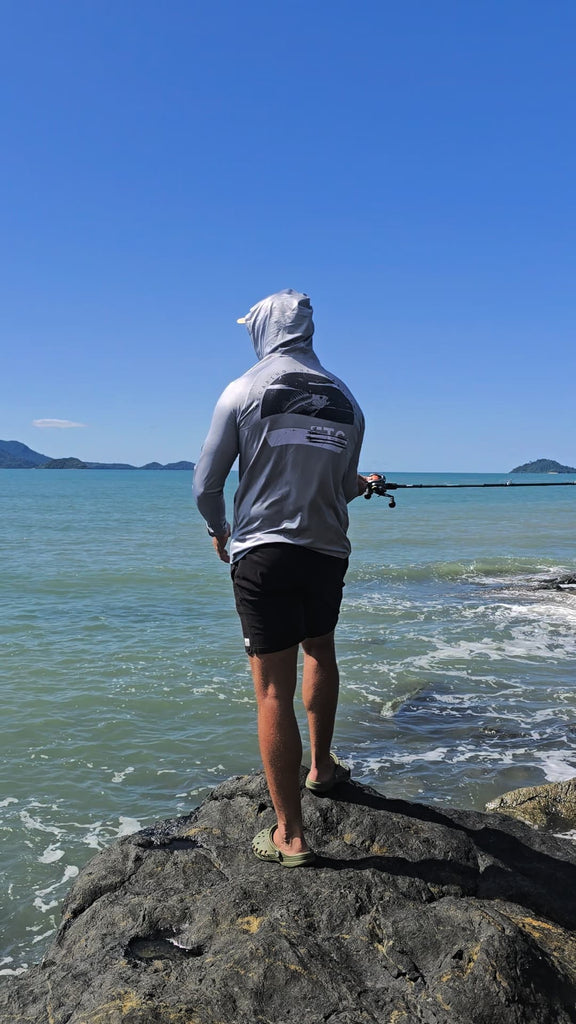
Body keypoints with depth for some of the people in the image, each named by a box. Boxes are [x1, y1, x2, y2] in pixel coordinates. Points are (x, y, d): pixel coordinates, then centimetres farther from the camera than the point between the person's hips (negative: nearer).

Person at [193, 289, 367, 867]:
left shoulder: (243, 393, -6)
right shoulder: (346, 401, 5)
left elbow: (206, 485, -2)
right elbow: (343, 488, 11)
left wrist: (220, 531, 17)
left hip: (263, 554, -4)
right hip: (328, 553, 5)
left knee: (274, 689, -1)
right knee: (320, 650, 28)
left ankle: (289, 836, 4)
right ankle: (322, 766, 43)